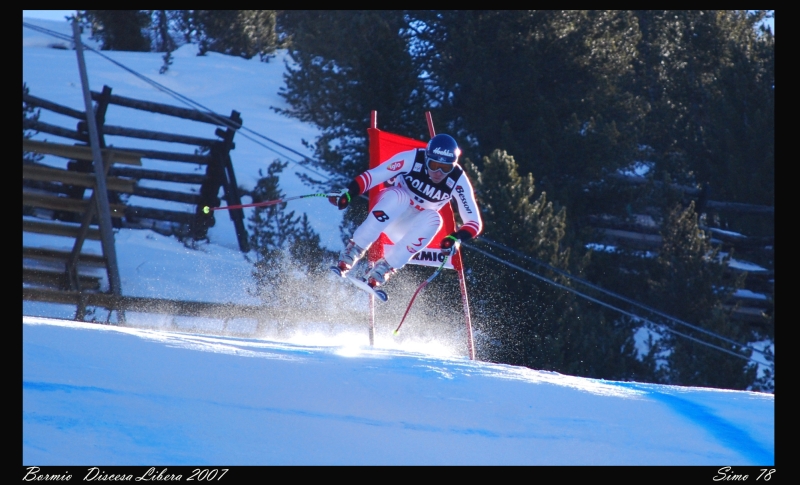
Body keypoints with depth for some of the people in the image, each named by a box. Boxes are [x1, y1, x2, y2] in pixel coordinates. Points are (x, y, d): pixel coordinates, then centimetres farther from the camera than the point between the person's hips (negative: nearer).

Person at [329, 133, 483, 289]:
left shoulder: (458, 181, -21)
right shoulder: (411, 159, -23)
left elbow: (474, 221, -20)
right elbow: (371, 176, -19)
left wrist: (456, 239, -38)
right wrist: (348, 194, -33)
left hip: (412, 226, 2)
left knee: (433, 219, -31)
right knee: (399, 196, -34)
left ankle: (381, 271, -29)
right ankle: (351, 253, -30)